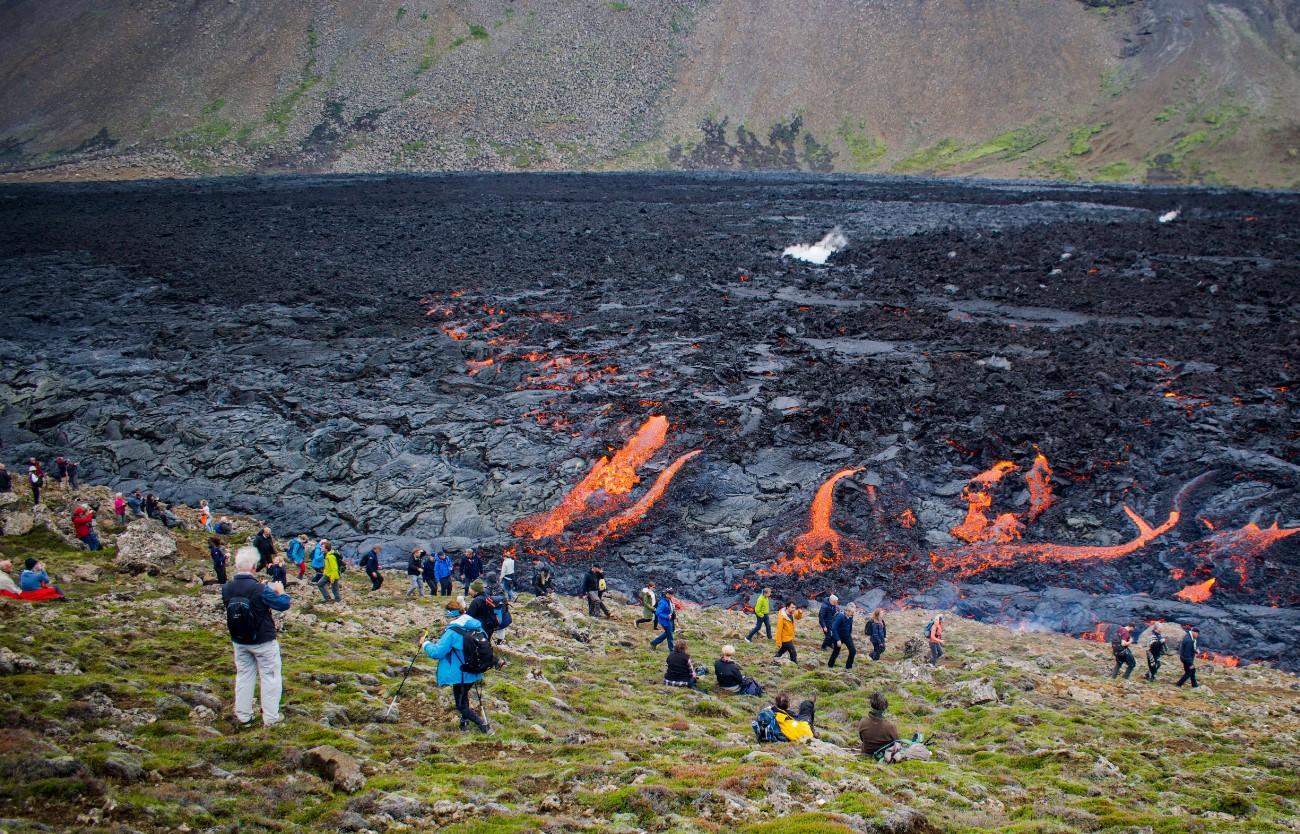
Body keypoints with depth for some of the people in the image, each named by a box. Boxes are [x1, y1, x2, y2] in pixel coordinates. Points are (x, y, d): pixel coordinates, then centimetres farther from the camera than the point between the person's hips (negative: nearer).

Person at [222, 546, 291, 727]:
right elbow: (284, 604, -18)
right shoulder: (260, 590, -26)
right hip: (263, 641, -5)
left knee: (244, 676, 19)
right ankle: (270, 717, 15)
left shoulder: (227, 588, -9)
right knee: (269, 677, 10)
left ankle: (243, 716, 25)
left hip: (239, 641, 5)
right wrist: (280, 591, 4)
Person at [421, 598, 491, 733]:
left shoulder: (452, 632, -23)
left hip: (460, 674, -7)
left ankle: (483, 726, -3)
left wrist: (426, 644, -1)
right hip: (475, 672, 7)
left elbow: (437, 652, -20)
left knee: (461, 705, 6)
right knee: (463, 695, 29)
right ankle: (465, 722, 39)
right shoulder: (477, 626, -1)